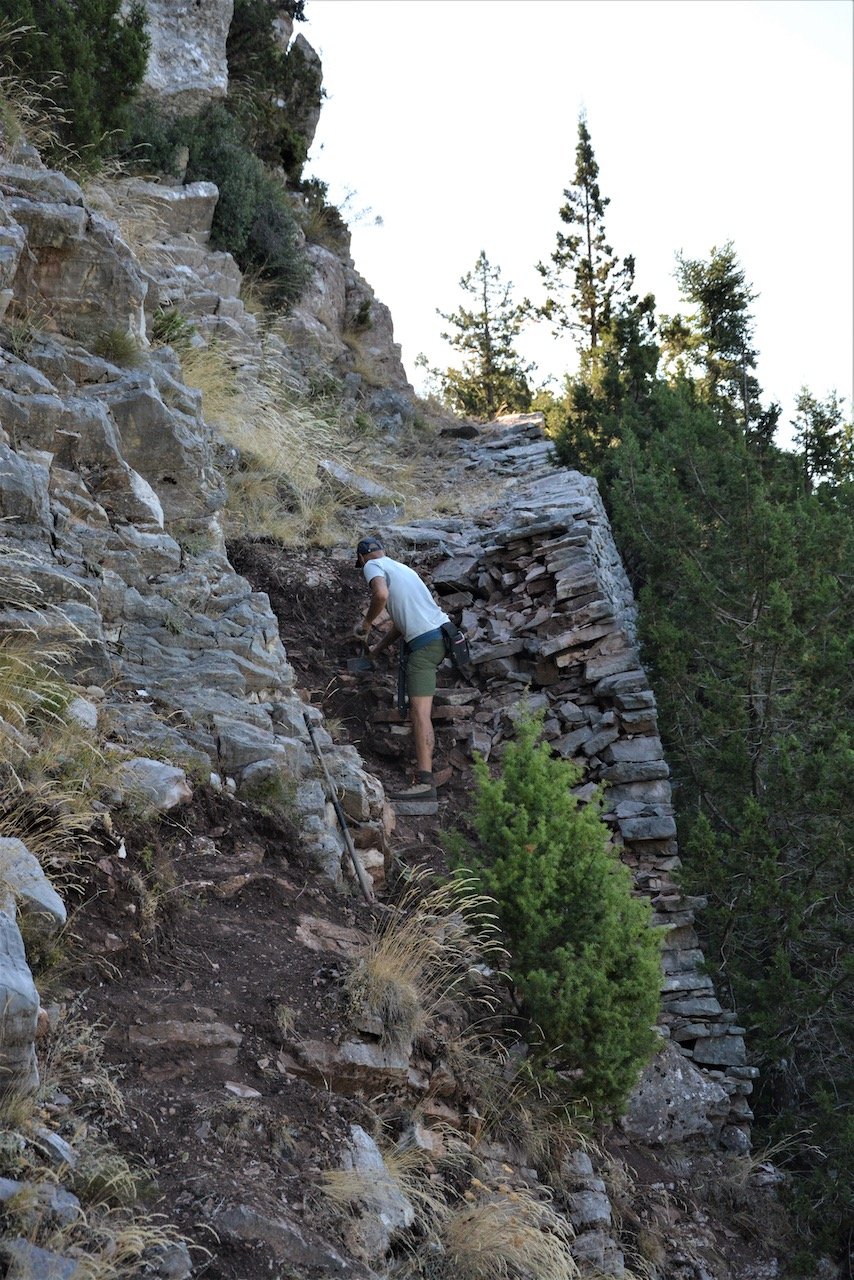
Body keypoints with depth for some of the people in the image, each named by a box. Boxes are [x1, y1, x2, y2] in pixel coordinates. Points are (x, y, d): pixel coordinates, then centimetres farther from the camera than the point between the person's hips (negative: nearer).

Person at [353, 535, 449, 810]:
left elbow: (381, 594, -18)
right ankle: (427, 738, 36)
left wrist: (366, 624, -3)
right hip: (441, 633, 9)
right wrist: (376, 649, 37)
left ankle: (425, 781, -24)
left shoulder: (373, 566, 4)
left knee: (419, 710, -16)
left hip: (424, 640, -9)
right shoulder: (401, 568, 29)